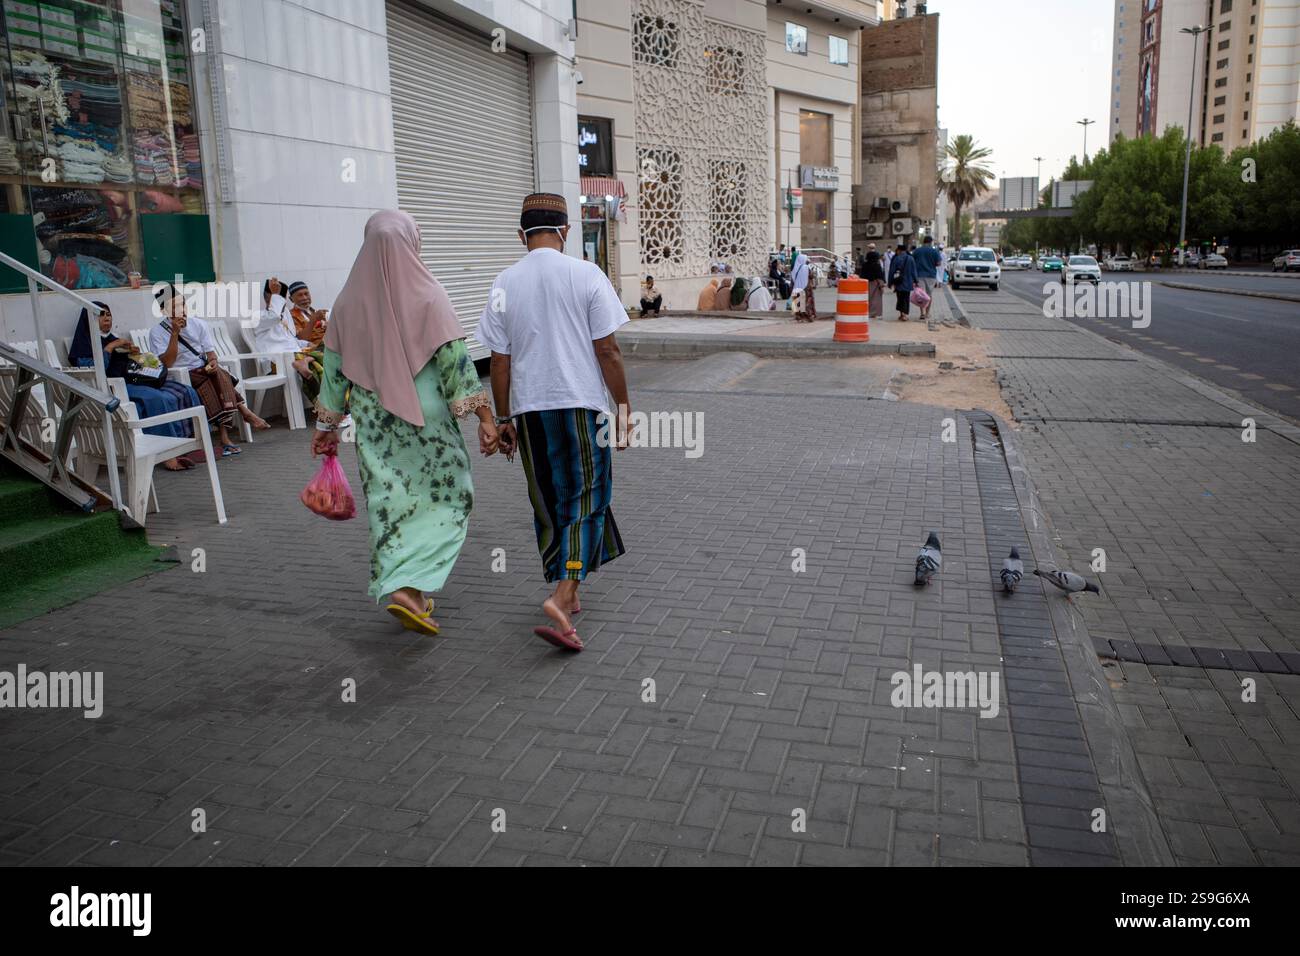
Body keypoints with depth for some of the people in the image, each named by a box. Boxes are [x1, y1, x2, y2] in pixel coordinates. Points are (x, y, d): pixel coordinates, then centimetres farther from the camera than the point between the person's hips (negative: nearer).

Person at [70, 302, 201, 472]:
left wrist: (133, 354, 7)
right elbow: (93, 369, -11)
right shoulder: (85, 343, 7)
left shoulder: (114, 339, 29)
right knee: (161, 400, -34)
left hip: (133, 380, 7)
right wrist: (110, 347, -9)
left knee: (185, 392, -16)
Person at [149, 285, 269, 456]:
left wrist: (213, 362, -19)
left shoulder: (198, 324, 9)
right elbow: (167, 363, -12)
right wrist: (174, 333, -16)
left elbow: (210, 352, 6)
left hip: (204, 370, 3)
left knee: (219, 375, -32)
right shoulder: (157, 332, -1)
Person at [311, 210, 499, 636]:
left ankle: (404, 590, 21)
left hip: (374, 422, 4)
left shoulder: (349, 300, 2)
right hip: (426, 418, -4)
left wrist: (327, 424, 15)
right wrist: (484, 416, -11)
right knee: (444, 500, 6)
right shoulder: (427, 295, -10)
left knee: (391, 503, 14)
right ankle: (409, 589, -7)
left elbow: (334, 368, 6)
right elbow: (455, 360, -14)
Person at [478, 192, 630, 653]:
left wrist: (503, 418, 12)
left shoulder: (504, 284, 2)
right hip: (582, 405, -3)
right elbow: (607, 349, -6)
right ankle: (562, 597, -14)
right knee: (584, 502, 2)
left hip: (529, 410, 3)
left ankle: (567, 593, 28)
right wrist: (623, 405, 3)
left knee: (548, 505, 15)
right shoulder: (586, 275, -5)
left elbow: (499, 360, 3)